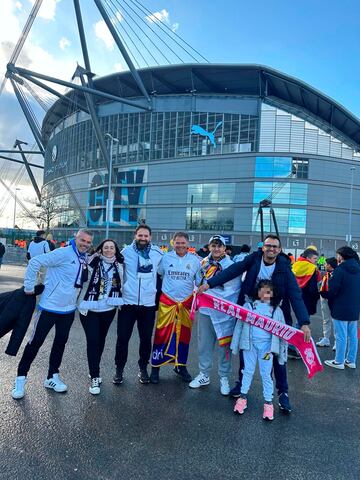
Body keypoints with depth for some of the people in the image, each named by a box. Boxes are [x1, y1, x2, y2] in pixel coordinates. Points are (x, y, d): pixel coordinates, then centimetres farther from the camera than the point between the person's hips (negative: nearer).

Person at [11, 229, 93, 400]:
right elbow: (35, 262, -23)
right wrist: (29, 287, -18)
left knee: (61, 342, 15)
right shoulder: (63, 253, -20)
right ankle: (21, 377, 23)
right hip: (50, 306, -6)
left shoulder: (85, 258, 3)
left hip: (68, 309, 7)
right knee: (36, 341, 5)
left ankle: (52, 377, 31)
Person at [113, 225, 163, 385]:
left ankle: (143, 369, 30)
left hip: (149, 304, 1)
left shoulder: (158, 253, 0)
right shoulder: (126, 251, -3)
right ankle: (119, 369, 25)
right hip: (127, 302, -1)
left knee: (146, 339, 11)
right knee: (122, 338, 5)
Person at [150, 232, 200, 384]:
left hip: (186, 302, 2)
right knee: (162, 334, -2)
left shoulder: (195, 260, 1)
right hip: (167, 301, -1)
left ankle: (181, 366, 30)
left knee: (184, 334, 11)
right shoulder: (166, 257, -1)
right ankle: (155, 366, 15)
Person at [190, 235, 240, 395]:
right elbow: (198, 283, 14)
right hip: (204, 310, 4)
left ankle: (224, 378, 24)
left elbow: (234, 290, -8)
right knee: (204, 344, 13)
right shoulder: (203, 263, 6)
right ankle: (204, 375, 30)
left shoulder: (231, 266, -6)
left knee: (224, 345, 6)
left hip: (223, 313, -4)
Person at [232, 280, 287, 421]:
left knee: (266, 374, 8)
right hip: (250, 343, 1)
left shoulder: (276, 310, 0)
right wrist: (235, 345, 2)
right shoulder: (249, 305, -2)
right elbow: (239, 325, 2)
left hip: (267, 345, 0)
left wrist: (282, 352, 5)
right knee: (248, 371, 13)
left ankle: (268, 402, 22)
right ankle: (243, 397, 28)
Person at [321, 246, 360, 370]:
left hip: (341, 309, -7)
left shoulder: (340, 270, -17)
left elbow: (331, 291, -19)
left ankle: (339, 362, 12)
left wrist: (322, 293, -1)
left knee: (341, 336, 2)